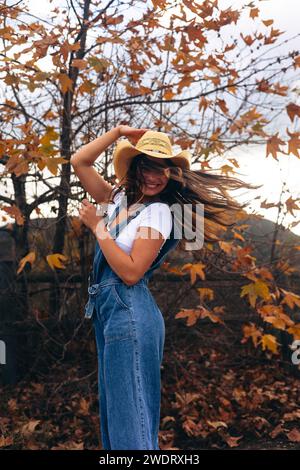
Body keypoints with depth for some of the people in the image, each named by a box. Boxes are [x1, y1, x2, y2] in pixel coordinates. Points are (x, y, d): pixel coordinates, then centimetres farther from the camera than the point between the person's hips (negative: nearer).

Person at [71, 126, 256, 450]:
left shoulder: (158, 212, -11)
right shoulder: (116, 199, 9)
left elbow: (130, 272, -19)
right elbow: (78, 162, 10)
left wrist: (97, 226, -14)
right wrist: (119, 132, 6)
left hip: (130, 315, -8)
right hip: (107, 313, 8)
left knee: (129, 415, -3)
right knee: (113, 408, 16)